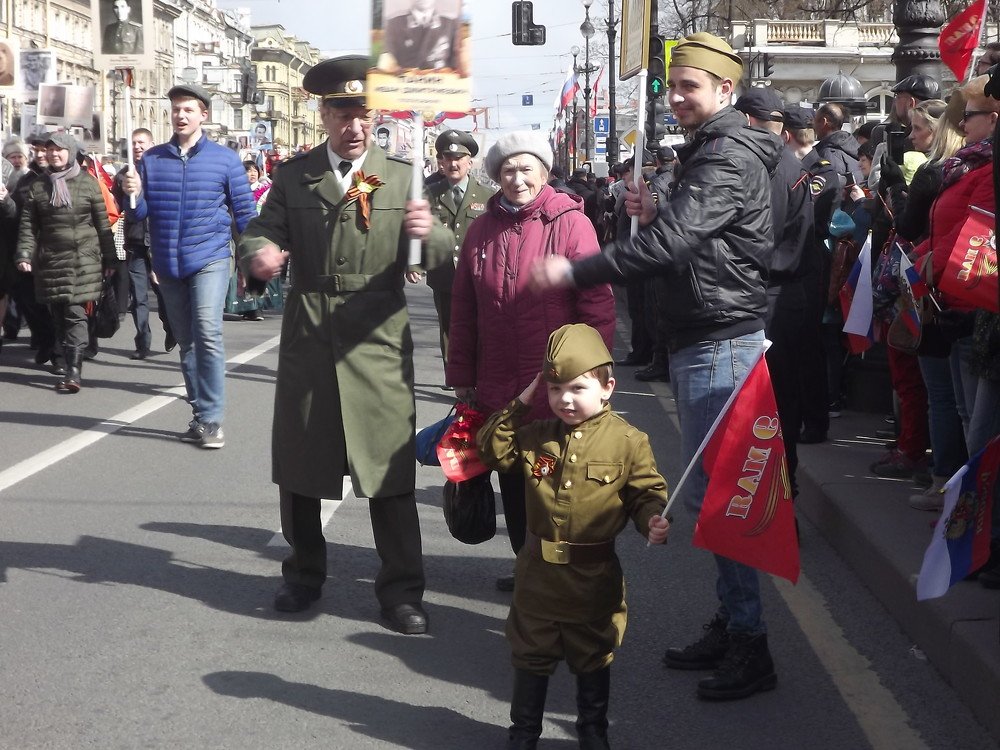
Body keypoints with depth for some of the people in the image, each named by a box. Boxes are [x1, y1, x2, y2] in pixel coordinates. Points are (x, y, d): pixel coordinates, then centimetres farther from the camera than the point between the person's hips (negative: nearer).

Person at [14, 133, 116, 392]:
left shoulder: (87, 183, 2)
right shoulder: (38, 186, 10)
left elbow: (103, 223, 3)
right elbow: (28, 225, 7)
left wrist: (109, 258, 2)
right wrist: (24, 254, -6)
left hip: (83, 260, -3)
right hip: (50, 261, 3)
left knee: (75, 313, -10)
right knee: (59, 316, 6)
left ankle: (73, 371, -14)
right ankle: (71, 365, 16)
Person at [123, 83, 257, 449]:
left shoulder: (224, 159, 0)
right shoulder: (151, 159, 6)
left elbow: (244, 212, 3)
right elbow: (138, 214, 5)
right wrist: (134, 195, -17)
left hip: (210, 258, -4)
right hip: (168, 264, 4)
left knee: (207, 332, -18)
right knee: (185, 341, 10)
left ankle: (211, 418, -14)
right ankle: (200, 413, 20)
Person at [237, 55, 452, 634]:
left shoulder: (403, 176, 4)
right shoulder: (294, 176, 7)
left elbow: (444, 256, -3)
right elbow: (262, 231, 4)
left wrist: (428, 232, -27)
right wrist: (259, 253, -20)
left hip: (378, 340, -2)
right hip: (307, 341, 2)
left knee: (391, 469, -1)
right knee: (299, 465, 11)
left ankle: (401, 590, 10)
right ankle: (304, 575, 30)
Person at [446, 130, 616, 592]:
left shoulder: (571, 223, -9)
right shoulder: (481, 230, 6)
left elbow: (598, 305, -9)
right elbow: (463, 310, 10)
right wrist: (462, 377, 10)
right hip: (498, 390, 5)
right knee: (514, 485, 15)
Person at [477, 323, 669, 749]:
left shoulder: (627, 442, -10)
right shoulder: (536, 436, 1)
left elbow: (647, 492, -5)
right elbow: (492, 450, 5)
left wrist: (654, 521, -26)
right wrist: (520, 406, -3)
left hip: (594, 576, -2)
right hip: (539, 571, 3)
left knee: (593, 658, 15)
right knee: (530, 654, 14)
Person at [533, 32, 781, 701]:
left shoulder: (731, 157, -16)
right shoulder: (706, 151, 18)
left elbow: (672, 239, -27)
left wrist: (576, 272, -25)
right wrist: (654, 214, 2)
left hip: (722, 343, -11)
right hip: (698, 340, 11)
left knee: (714, 492, -9)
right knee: (712, 490, 14)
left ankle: (751, 646, -2)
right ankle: (730, 625, 24)